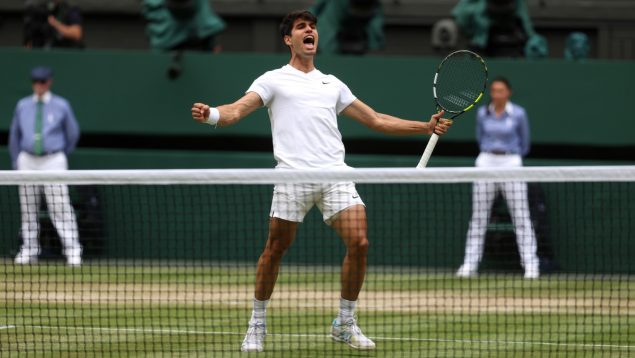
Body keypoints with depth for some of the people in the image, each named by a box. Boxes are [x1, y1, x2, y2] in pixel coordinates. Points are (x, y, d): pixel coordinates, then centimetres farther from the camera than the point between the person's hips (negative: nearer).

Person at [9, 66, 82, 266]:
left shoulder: (61, 106, 2)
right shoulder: (23, 106, 9)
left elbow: (73, 133, 14)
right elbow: (15, 135, 18)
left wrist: (63, 154, 21)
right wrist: (15, 162, 15)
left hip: (53, 161, -3)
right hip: (28, 162, 3)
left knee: (61, 208, -10)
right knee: (28, 208, 4)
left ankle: (72, 251, -10)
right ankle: (29, 250, 12)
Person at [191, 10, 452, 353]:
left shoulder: (332, 84, 24)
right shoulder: (274, 80, 11)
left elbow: (376, 120, 27)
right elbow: (238, 109, -3)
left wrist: (426, 127, 21)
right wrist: (212, 114, -26)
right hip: (293, 174, -3)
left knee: (358, 243, -10)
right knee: (275, 249, -1)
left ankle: (345, 324, 4)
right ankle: (257, 324, 15)